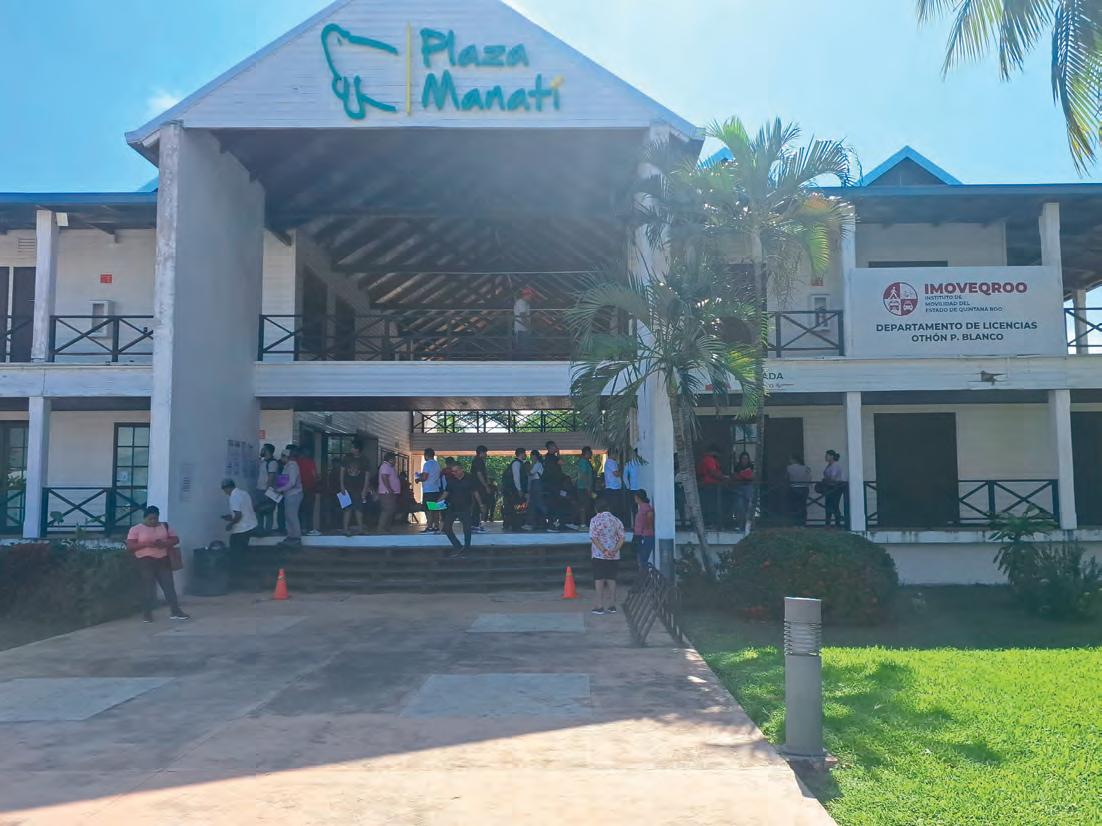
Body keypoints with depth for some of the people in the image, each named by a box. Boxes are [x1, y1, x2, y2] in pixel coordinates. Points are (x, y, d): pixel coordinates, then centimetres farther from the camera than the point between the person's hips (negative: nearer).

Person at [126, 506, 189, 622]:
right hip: (145, 560, -3)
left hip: (163, 560, 3)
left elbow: (175, 539, 9)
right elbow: (129, 546, -7)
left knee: (169, 584, 0)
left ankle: (175, 611, 1)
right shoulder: (136, 529, 0)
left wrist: (165, 543, -11)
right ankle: (147, 612, 6)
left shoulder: (165, 526, 11)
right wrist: (145, 544, -20)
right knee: (149, 587, -3)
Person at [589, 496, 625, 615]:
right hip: (614, 556, 4)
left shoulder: (595, 520, -7)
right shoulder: (616, 520, 6)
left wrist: (604, 550, -18)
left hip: (599, 555, -4)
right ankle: (612, 605, 10)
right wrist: (614, 550, -9)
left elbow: (594, 538, -15)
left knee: (599, 579, 2)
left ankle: (600, 606, 0)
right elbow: (621, 538, 0)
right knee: (611, 579, 10)